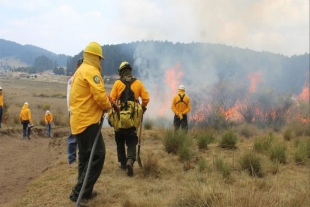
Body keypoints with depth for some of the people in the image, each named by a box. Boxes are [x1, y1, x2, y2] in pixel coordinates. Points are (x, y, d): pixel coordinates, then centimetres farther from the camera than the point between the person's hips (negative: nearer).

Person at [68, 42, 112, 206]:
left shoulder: (79, 71, 19)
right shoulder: (91, 71, -13)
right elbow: (99, 95, -21)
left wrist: (105, 101, 11)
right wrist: (108, 106, -2)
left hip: (79, 120, 11)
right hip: (87, 121, -11)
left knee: (85, 156, 15)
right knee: (97, 155, -9)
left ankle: (84, 191, 22)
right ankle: (79, 193, -8)